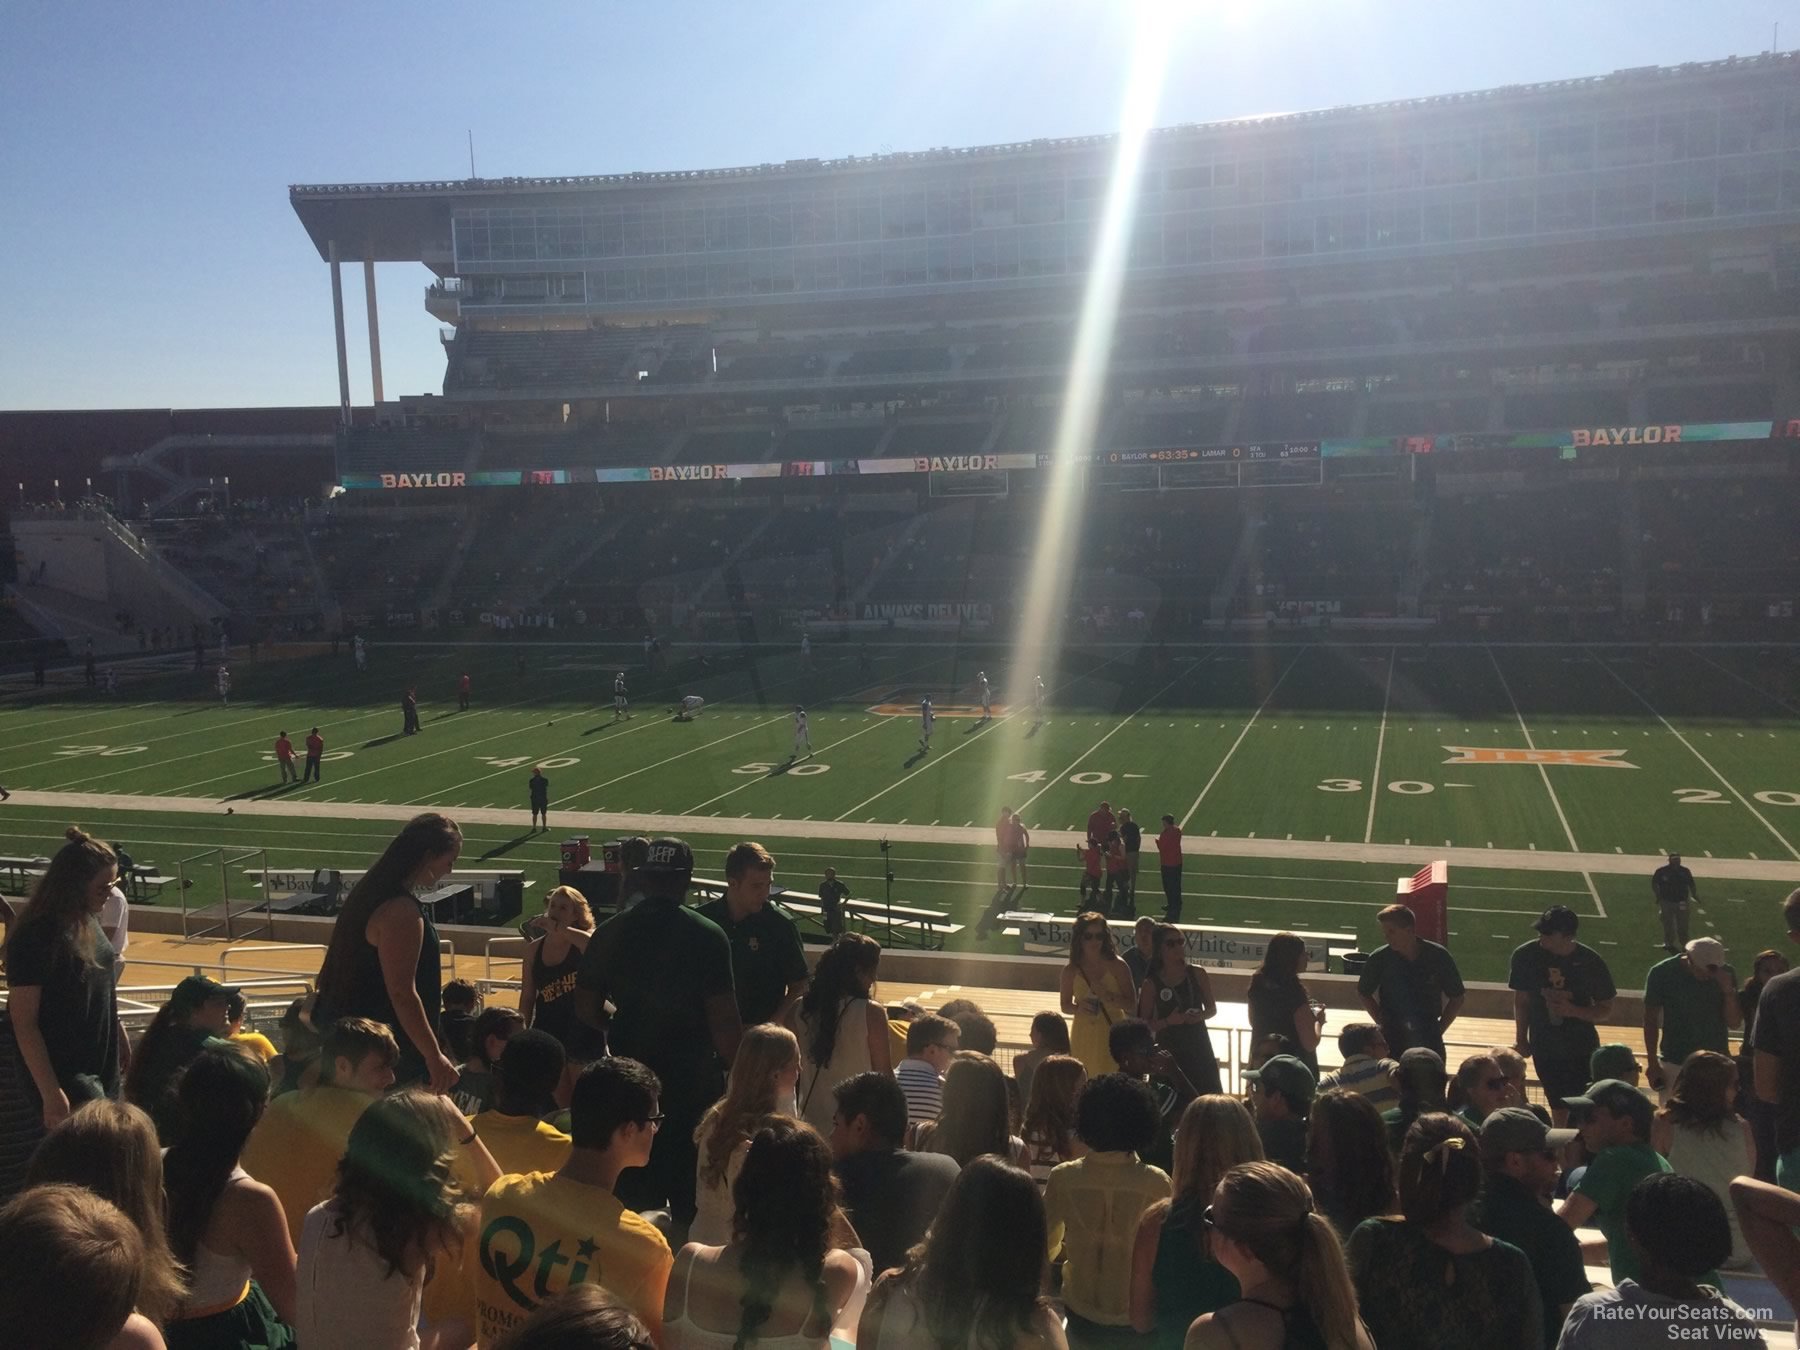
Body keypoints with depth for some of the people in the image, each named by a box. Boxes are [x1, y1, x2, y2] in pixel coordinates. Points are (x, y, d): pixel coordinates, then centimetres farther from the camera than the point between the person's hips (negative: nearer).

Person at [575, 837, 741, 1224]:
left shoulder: (609, 934, -3)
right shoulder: (707, 936, -13)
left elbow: (587, 1009, 2)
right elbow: (724, 1022, -15)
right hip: (692, 1076, -3)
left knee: (635, 1185, 16)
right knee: (692, 1183, 11)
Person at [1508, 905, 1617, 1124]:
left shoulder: (1590, 962, -13)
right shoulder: (1526, 956, -10)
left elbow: (1606, 1010, -5)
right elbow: (1521, 1001, 4)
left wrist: (1572, 1010, -21)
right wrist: (1521, 1039, 6)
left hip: (1581, 1049, -1)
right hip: (1544, 1047, 1)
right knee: (1558, 1106, 11)